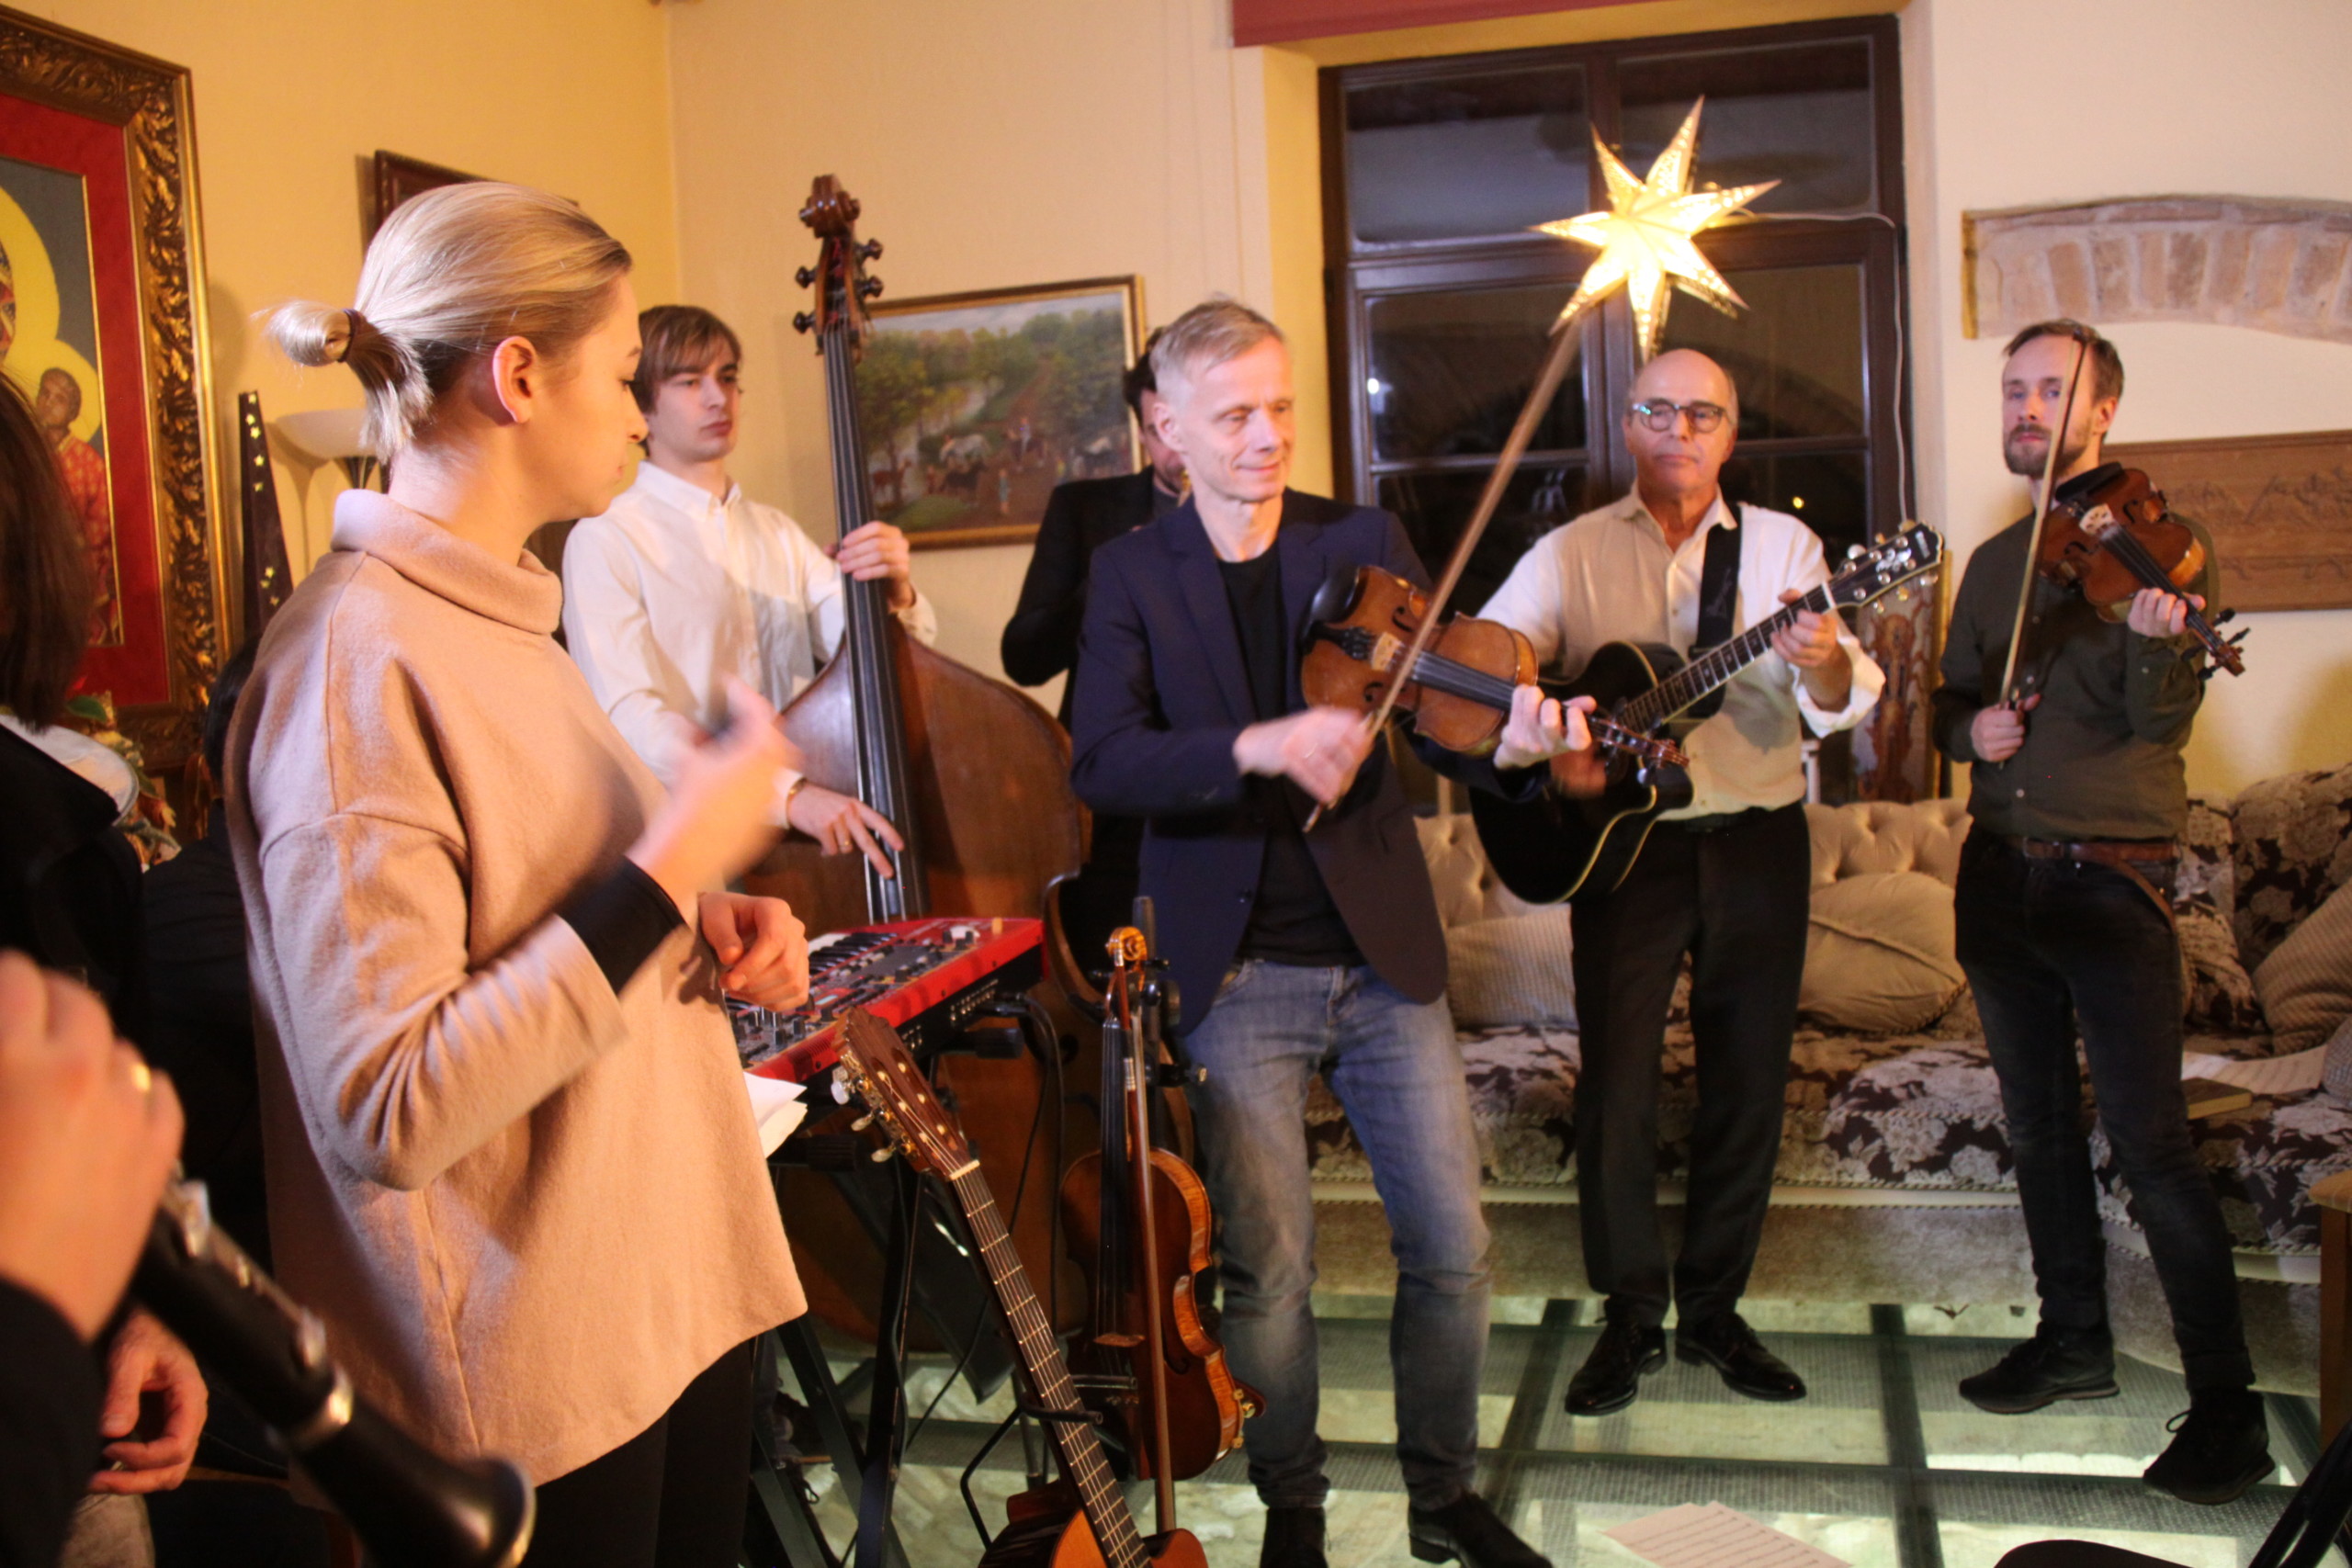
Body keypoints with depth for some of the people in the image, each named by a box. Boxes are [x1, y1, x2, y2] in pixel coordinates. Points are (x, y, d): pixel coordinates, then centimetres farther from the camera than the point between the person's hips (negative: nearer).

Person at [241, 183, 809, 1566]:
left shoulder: (501, 616, 8)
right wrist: (673, 861, -24)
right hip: (540, 1370, -8)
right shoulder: (361, 655, -20)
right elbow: (382, 1112, -27)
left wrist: (705, 927, 1)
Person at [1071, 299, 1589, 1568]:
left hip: (1382, 953, 2)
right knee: (1267, 1268, 1)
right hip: (1233, 974, -2)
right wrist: (1258, 745, -28)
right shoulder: (1131, 575, 0)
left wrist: (1510, 746, -25)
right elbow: (1102, 764, -13)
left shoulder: (1367, 544, 4)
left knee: (1453, 1247, 6)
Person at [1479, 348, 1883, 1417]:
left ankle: (1713, 1307, 23)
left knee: (1749, 1083, 7)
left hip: (1758, 843, 2)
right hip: (1624, 844, -1)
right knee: (1616, 1081, -4)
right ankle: (1631, 1316, 12)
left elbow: (1840, 704, -5)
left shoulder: (1781, 545, 5)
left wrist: (1826, 664, -28)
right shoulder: (1572, 554, 5)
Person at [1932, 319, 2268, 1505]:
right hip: (2000, 869, 6)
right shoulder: (1994, 562, 13)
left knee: (2148, 1139, -9)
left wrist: (2157, 643, -36)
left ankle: (2225, 1402, 1)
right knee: (2039, 1124, 14)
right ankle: (2075, 1339, 29)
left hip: (2110, 874, -6)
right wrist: (1970, 725, -6)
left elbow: (2163, 721, -15)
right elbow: (1952, 704, 17)